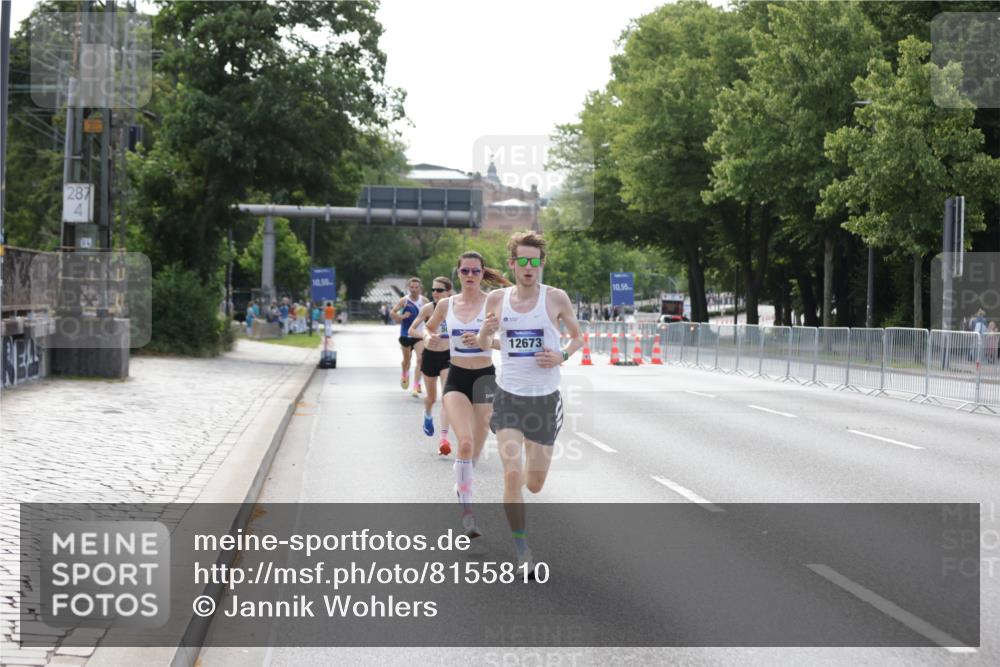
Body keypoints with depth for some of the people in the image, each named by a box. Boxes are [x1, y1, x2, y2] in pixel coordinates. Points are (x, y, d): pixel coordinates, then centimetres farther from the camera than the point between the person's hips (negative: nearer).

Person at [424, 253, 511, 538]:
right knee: (465, 443, -20)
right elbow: (430, 328, 22)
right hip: (457, 378, 0)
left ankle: (462, 485, 38)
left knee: (476, 447, 9)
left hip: (485, 377, 0)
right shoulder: (445, 304, 5)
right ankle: (467, 511, -19)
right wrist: (432, 339, 0)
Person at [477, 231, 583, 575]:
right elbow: (483, 345, 13)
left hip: (545, 398, 0)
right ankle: (523, 553, -6)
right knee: (512, 474, -16)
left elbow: (578, 337, 9)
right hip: (508, 397, 0)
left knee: (535, 485, 6)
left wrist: (562, 356, -12)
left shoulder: (556, 298, -3)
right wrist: (486, 331, -10)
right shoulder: (497, 299, 2)